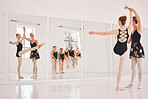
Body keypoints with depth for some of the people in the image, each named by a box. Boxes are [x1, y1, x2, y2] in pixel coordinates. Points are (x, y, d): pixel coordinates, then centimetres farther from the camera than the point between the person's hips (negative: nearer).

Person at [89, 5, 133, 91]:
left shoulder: (117, 31, -10)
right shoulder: (128, 29, -7)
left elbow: (104, 33, -9)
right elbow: (131, 20, 10)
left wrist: (94, 32, -1)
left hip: (116, 49, 0)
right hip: (123, 51, 0)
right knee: (120, 69, 5)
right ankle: (118, 86, 8)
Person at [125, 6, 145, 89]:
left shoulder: (139, 28, -3)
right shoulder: (132, 31, 16)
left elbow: (138, 17, -15)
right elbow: (129, 41, 20)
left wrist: (130, 8, -13)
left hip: (139, 49, -7)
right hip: (133, 49, 7)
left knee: (139, 67, -2)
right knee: (133, 67, 7)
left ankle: (140, 83, 5)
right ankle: (131, 83, 10)